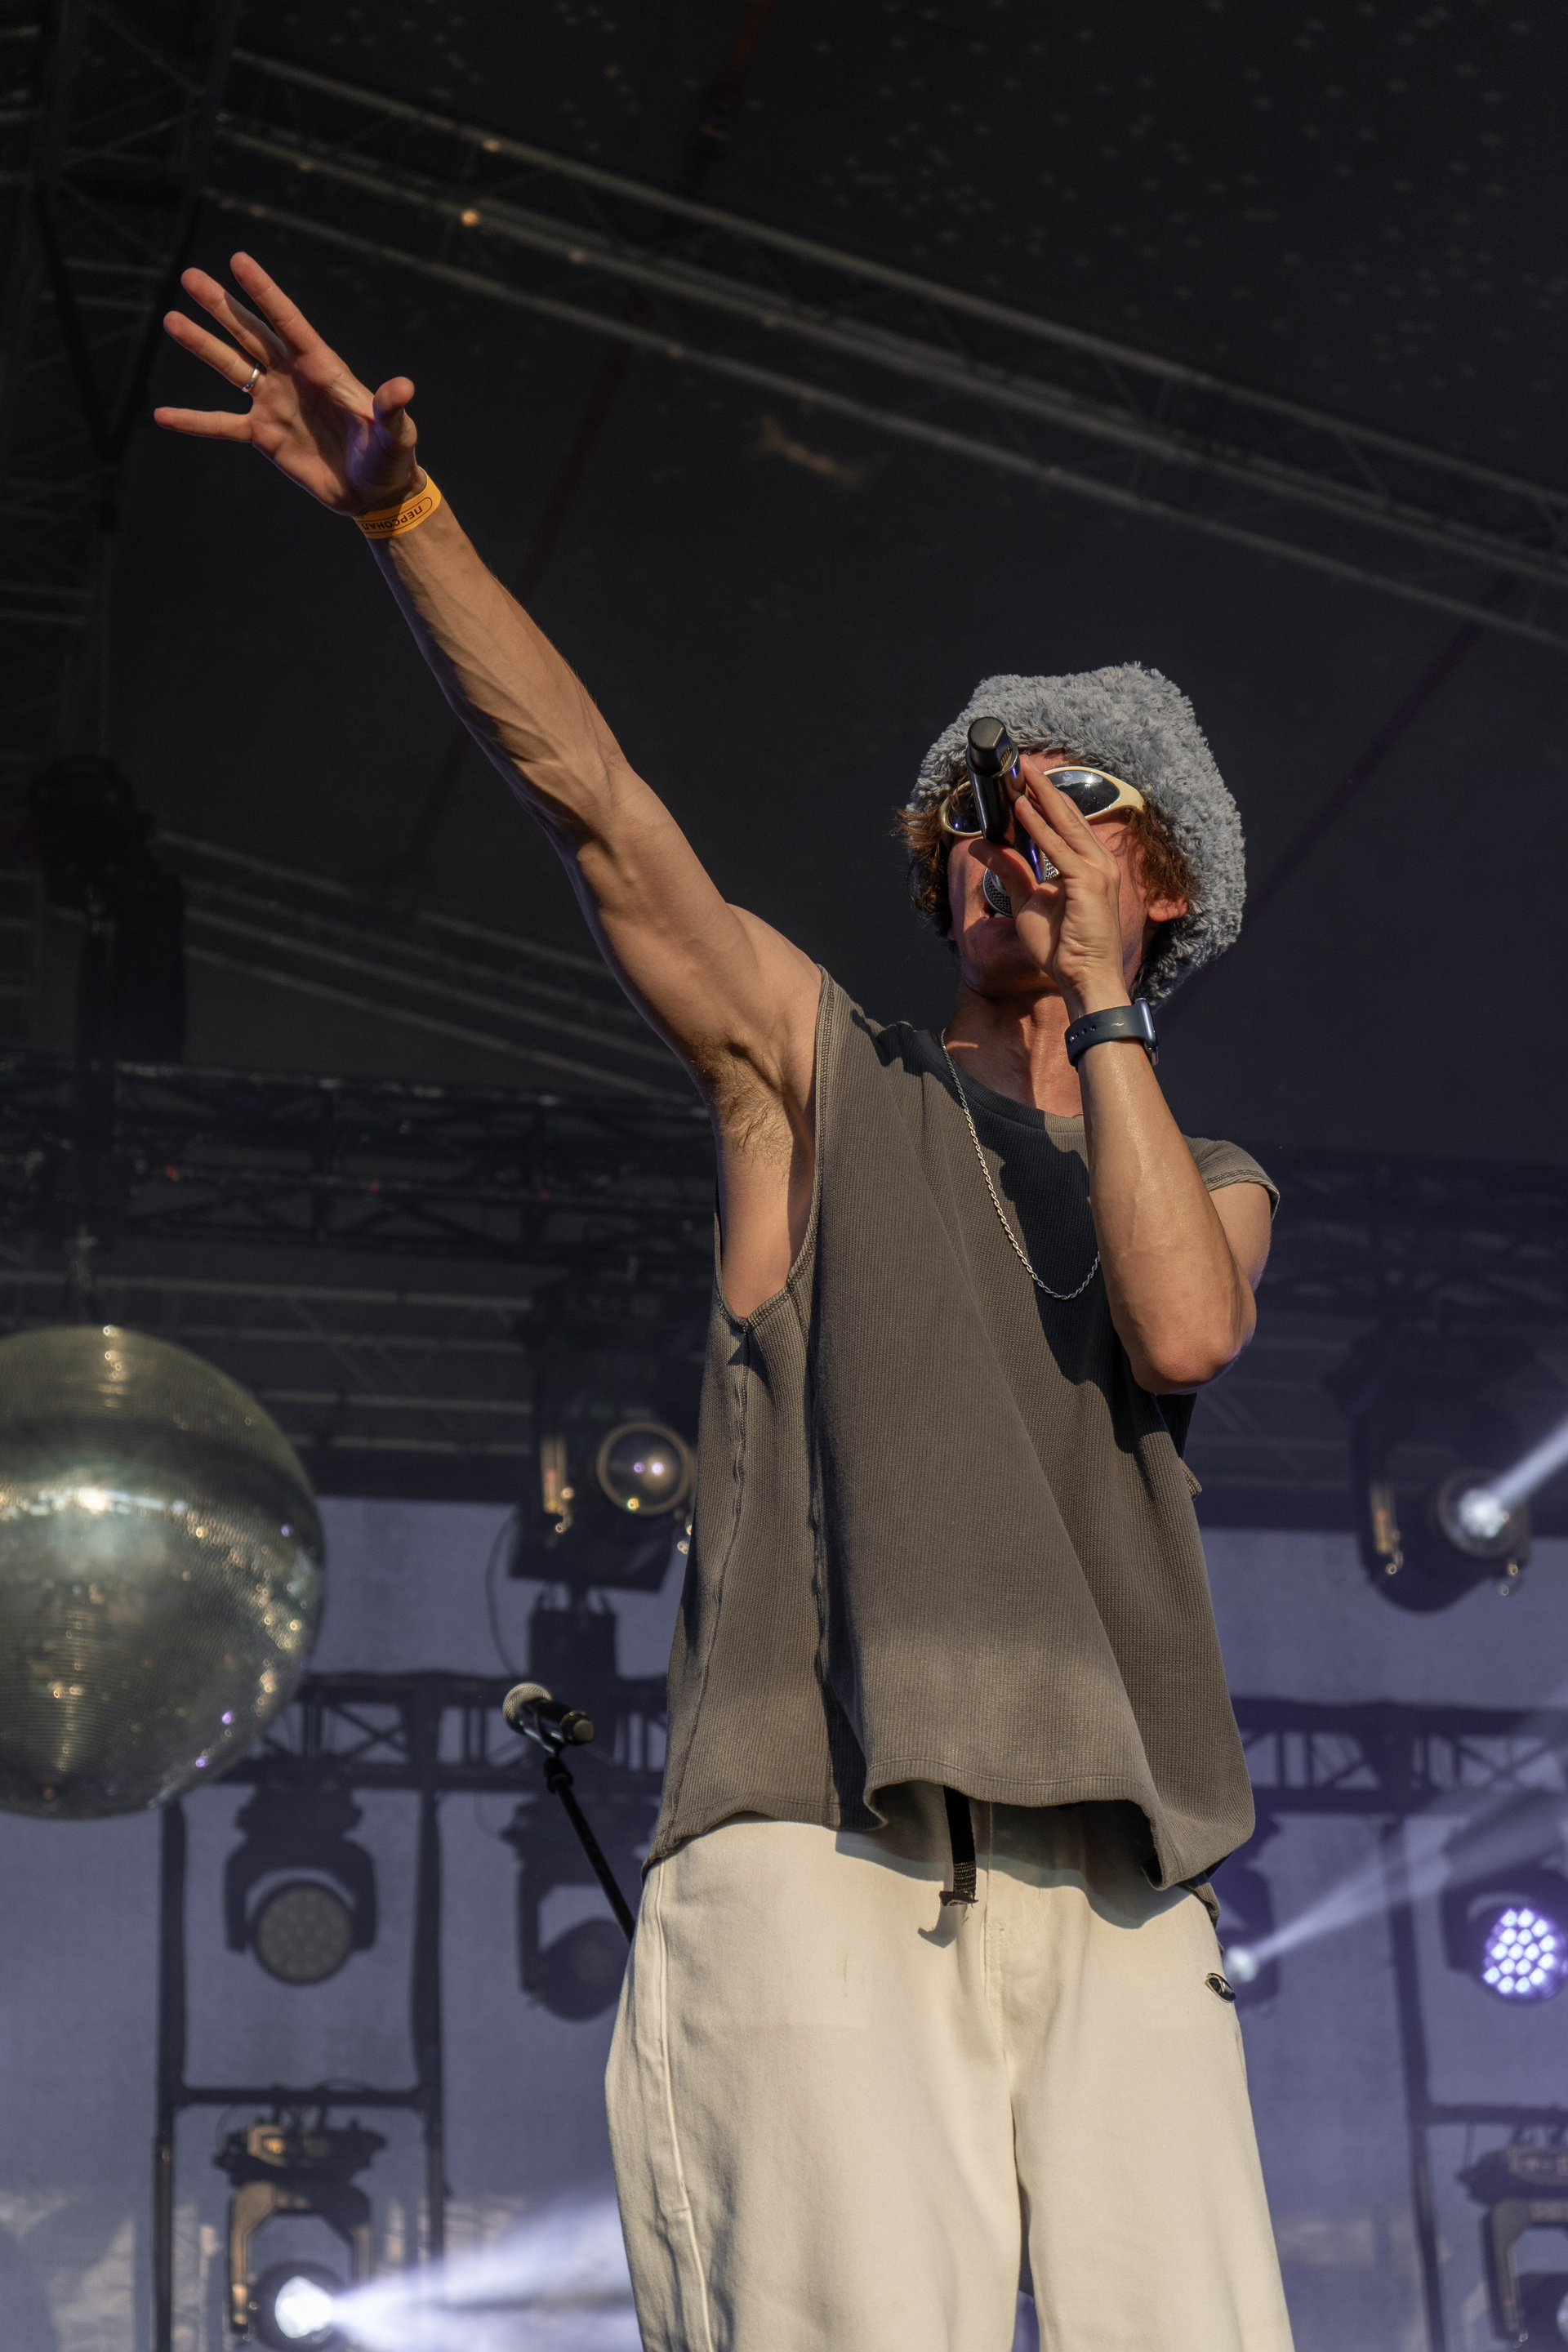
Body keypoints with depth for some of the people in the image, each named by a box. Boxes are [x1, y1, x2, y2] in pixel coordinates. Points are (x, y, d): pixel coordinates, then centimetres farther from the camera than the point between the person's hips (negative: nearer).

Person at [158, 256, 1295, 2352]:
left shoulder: (1214, 1187, 25)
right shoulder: (819, 1065, 19)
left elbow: (1178, 1333, 0)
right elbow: (585, 790, 6)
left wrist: (1101, 997, 6)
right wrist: (403, 507, -7)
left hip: (1113, 1885, 3)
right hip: (823, 1851, -3)